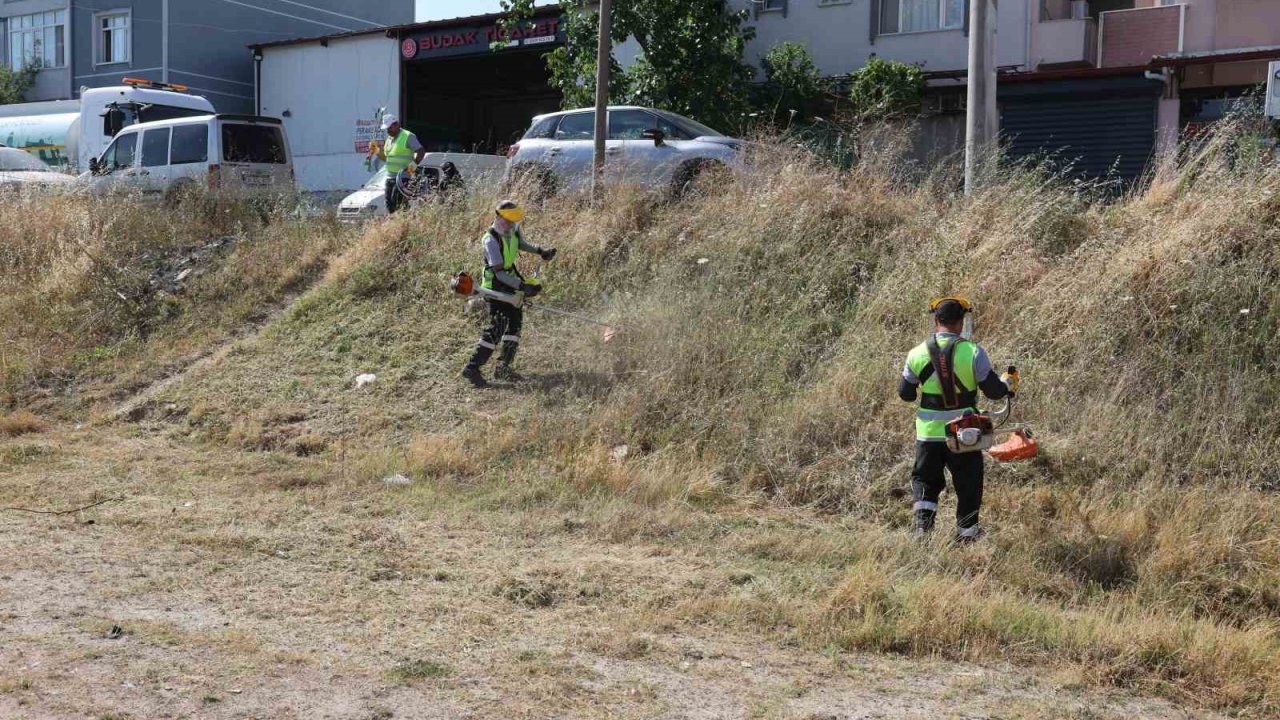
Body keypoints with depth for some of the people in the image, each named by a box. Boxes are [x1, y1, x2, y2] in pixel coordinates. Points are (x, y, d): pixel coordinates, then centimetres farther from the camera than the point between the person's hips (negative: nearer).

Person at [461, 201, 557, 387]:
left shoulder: (513, 232, -1)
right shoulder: (491, 240, -27)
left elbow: (521, 244, 25)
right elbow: (499, 272, -30)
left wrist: (541, 251, 16)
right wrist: (522, 286, -35)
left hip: (509, 286, 9)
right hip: (495, 287, -9)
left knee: (515, 321, 13)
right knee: (497, 328, -12)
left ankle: (503, 368, 21)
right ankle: (472, 368, -7)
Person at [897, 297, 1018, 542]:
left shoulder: (917, 354, -7)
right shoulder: (973, 352, -14)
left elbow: (905, 394, 3)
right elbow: (993, 391, -9)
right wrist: (1008, 383, 13)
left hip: (929, 432, 2)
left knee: (925, 479, 17)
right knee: (968, 482, 14)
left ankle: (923, 521, -1)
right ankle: (966, 531, 21)